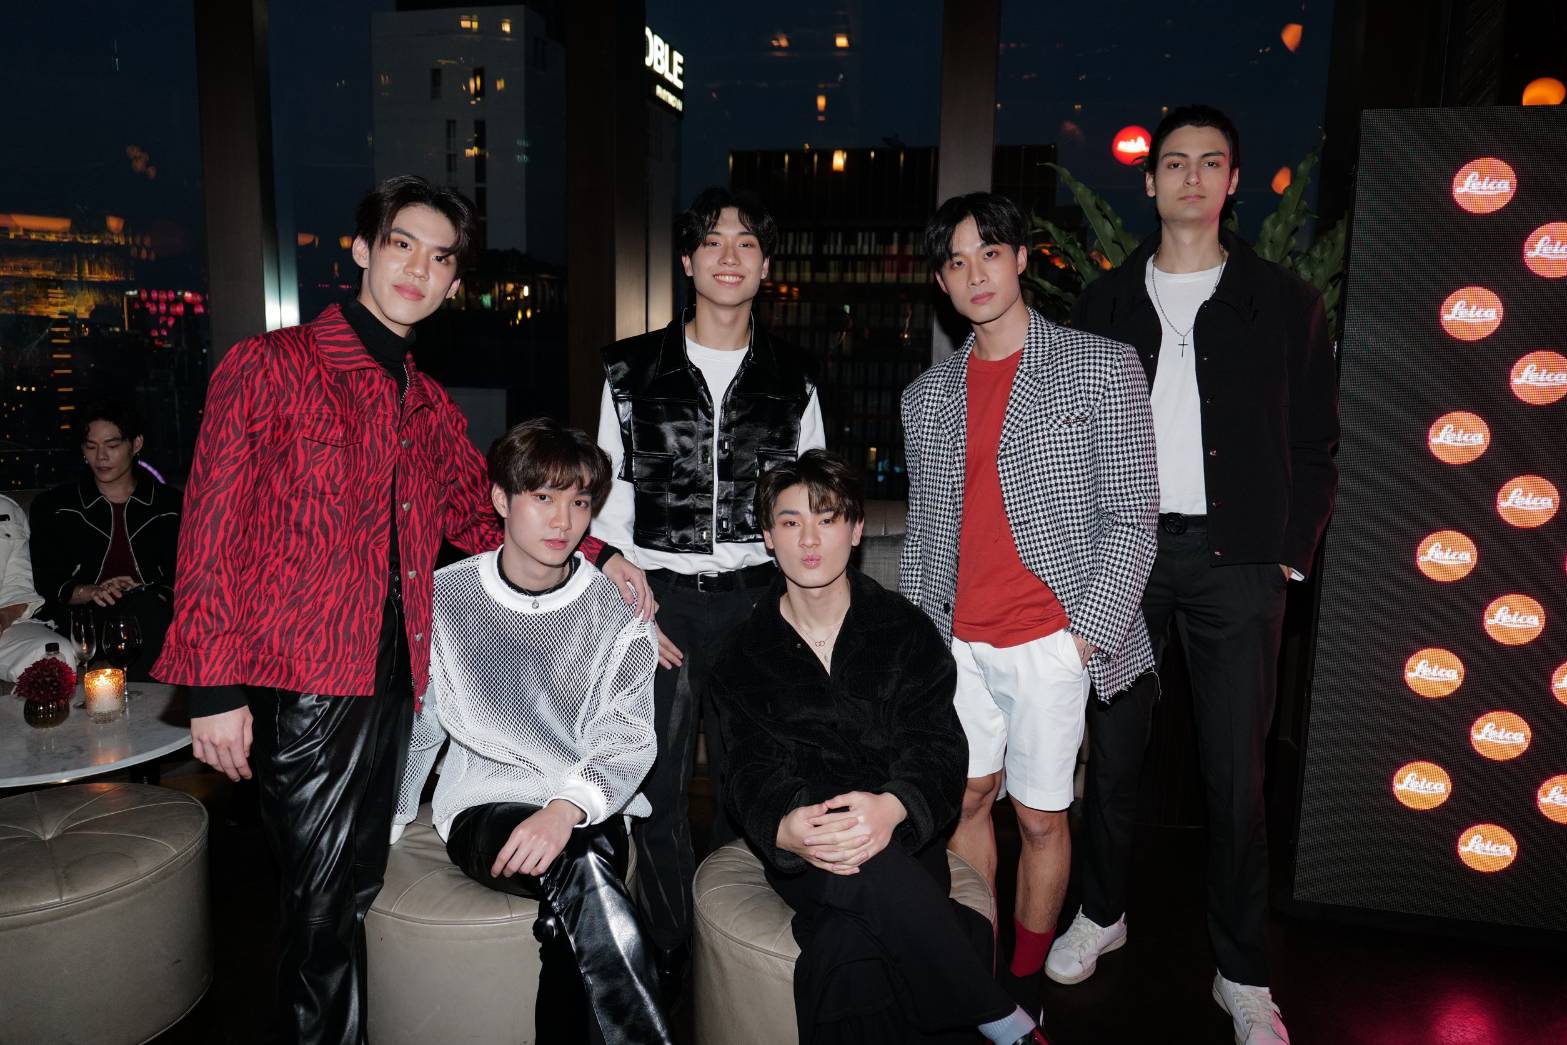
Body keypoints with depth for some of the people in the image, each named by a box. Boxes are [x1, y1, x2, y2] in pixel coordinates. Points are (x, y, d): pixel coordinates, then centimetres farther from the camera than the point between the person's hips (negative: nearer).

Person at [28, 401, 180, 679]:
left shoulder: (172, 505, 15)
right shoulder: (52, 507, 17)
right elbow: (45, 583, 9)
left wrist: (160, 600, -15)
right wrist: (92, 591, -12)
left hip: (156, 615, 1)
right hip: (82, 620, -1)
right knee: (145, 606, -35)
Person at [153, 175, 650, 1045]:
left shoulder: (431, 406, 16)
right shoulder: (269, 366, -2)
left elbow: (479, 518, 20)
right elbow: (211, 526, -6)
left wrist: (595, 555, 5)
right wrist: (215, 685, -11)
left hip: (394, 678, 6)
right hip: (300, 679, -6)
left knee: (361, 891, 14)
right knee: (325, 904, -1)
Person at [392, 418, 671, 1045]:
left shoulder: (617, 612, -1)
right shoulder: (444, 600, 1)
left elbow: (628, 739, -8)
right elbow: (416, 727, 12)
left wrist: (566, 810, -25)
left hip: (588, 809, 1)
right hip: (482, 804, 0)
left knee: (573, 925, -33)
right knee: (582, 873, -32)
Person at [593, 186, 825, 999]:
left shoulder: (792, 381, 8)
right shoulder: (633, 370, 5)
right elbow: (610, 498, 4)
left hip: (757, 597, 1)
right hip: (660, 596, 0)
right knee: (658, 785, 2)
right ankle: (671, 955, 19)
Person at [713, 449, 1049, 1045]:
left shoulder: (908, 633, 7)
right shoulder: (744, 659, 10)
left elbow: (939, 751, -4)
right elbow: (752, 773, -1)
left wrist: (892, 808, -28)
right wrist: (787, 829, -26)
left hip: (902, 837, 0)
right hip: (802, 854, 0)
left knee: (845, 948, -34)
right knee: (875, 875, -36)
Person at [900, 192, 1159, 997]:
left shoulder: (1101, 368, -4)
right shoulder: (927, 395, 10)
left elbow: (1130, 519, -7)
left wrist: (1085, 633, -13)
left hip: (1051, 642, -4)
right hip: (960, 641, 4)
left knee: (1041, 817, 7)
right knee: (968, 797, 13)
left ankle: (1023, 985, 27)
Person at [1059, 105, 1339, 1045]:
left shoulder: (1284, 303, 6)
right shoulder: (1107, 302, 10)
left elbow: (1316, 442, 6)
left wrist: (1292, 554, -2)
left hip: (1234, 558, -1)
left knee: (1237, 771, 3)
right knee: (1114, 749, 10)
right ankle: (1104, 913, 31)